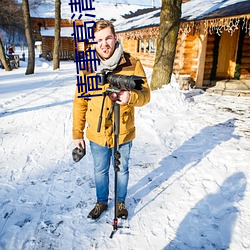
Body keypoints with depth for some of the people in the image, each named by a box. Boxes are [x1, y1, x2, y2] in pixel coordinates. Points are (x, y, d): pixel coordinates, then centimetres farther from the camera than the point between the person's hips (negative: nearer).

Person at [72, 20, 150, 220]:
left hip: (123, 133, -1)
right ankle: (101, 202, 46)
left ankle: (121, 202, 46)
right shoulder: (88, 67, -5)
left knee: (122, 170, 19)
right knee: (100, 171, 20)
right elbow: (79, 102, -1)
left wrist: (131, 96, -33)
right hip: (97, 134, 2)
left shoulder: (132, 64, -10)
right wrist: (77, 133, 0)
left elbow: (145, 95, -9)